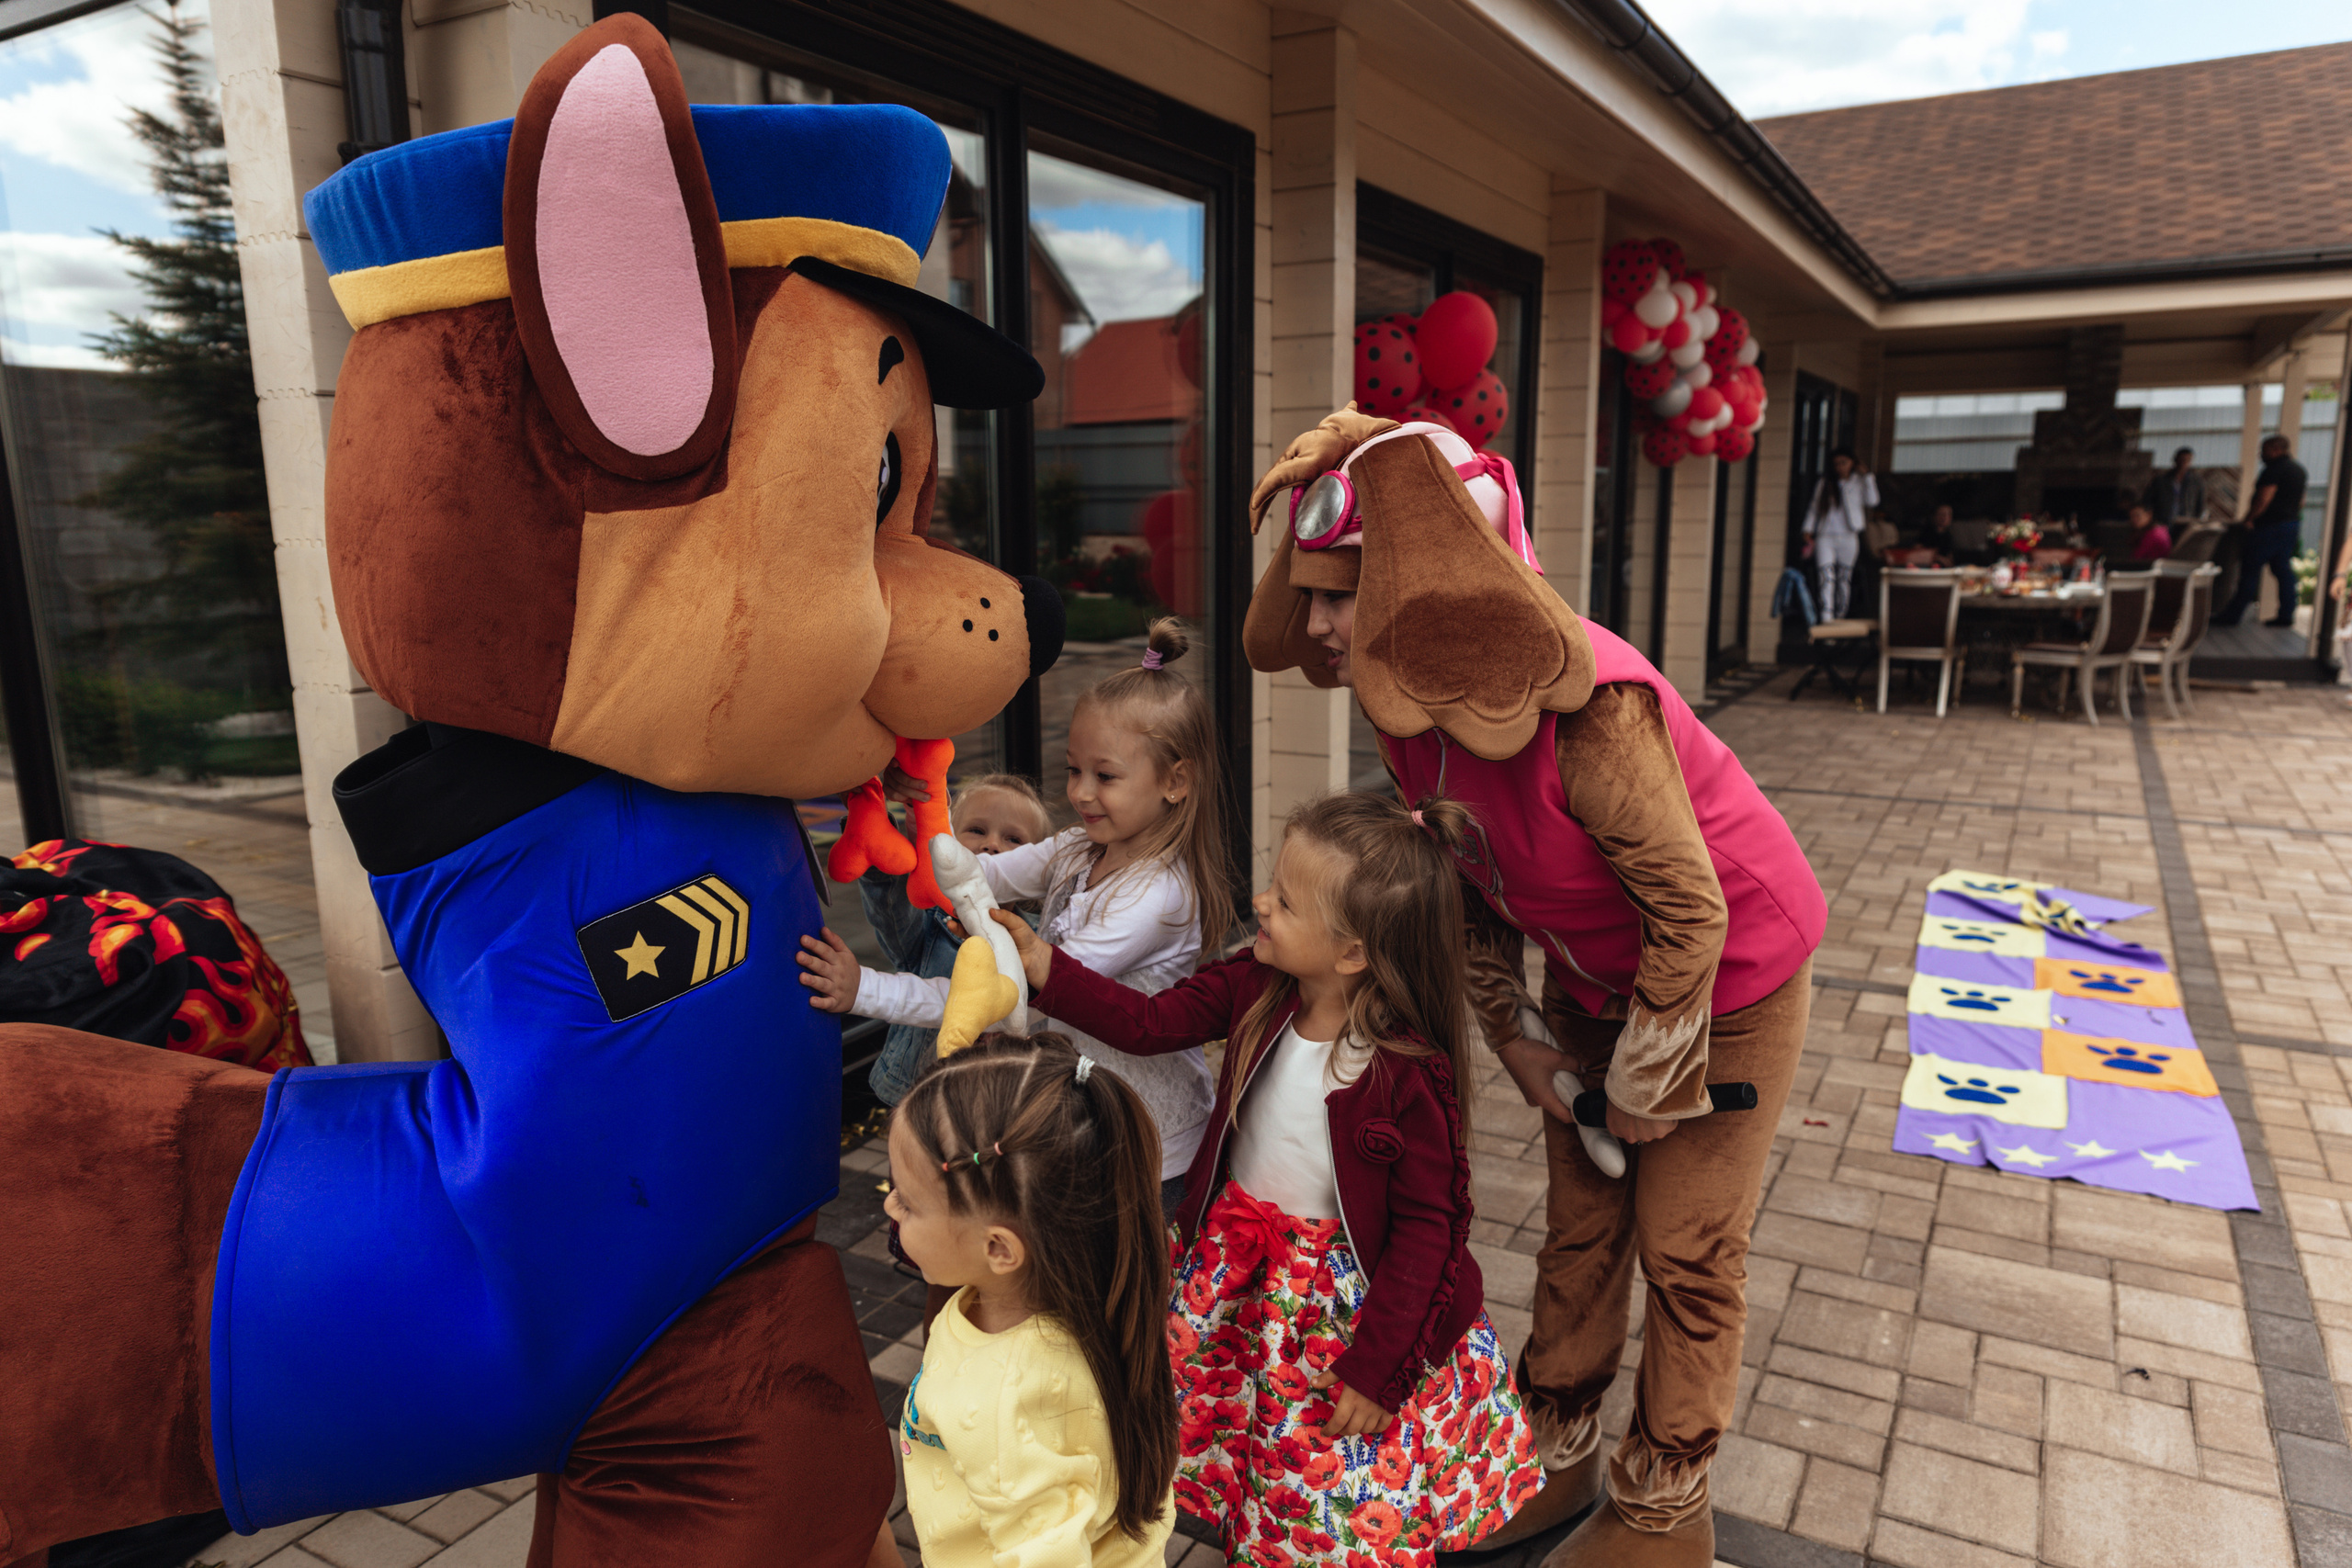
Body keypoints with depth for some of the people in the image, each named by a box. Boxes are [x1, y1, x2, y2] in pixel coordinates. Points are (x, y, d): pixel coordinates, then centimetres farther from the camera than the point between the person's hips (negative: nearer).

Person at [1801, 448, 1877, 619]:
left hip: (1848, 537, 0)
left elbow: (1872, 501, -8)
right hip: (1825, 537, 0)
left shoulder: (1858, 483, 7)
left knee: (1844, 578, 7)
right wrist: (1808, 530, 6)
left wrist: (1867, 477, -7)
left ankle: (1840, 616, 18)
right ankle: (1826, 618, -22)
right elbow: (1815, 506, 14)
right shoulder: (1824, 483, 11)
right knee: (1827, 577, -13)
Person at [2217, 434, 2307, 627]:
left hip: (2270, 526, -9)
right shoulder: (2299, 470, 16)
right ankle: (2286, 615, 10)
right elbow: (2300, 501, 21)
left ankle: (2233, 615, -7)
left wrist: (2247, 519, -9)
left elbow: (2263, 499, -18)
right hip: (2293, 524, 9)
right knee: (2283, 570, 11)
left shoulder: (2275, 469, -13)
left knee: (2250, 569, -7)